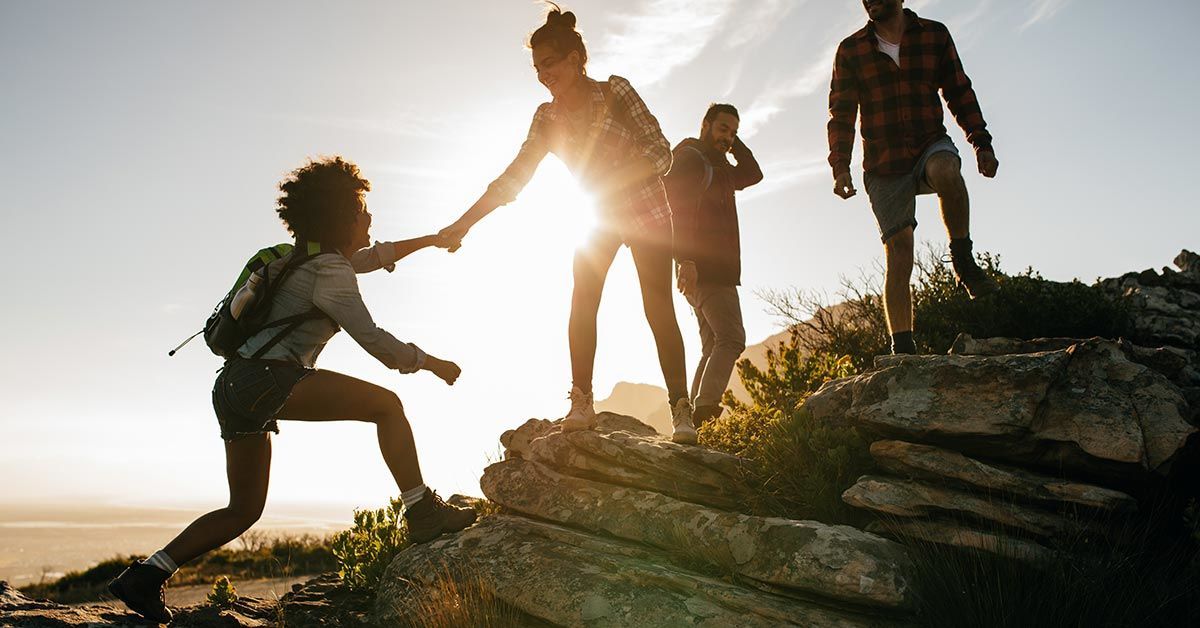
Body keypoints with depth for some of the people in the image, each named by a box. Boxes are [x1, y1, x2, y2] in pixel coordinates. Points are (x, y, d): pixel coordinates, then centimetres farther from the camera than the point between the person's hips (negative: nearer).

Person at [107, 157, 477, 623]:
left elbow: (373, 257, 39)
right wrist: (429, 362, 0)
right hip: (267, 379, -10)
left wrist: (431, 239, 43)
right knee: (386, 404, -8)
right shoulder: (329, 271, -7)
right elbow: (372, 340, -12)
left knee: (243, 510, 16)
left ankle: (146, 574, 14)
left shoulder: (316, 256, 21)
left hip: (234, 387, 10)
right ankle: (423, 514, -10)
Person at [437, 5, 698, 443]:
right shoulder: (547, 117, -6)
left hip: (647, 213, -4)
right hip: (600, 216, 4)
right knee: (582, 302, -9)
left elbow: (661, 152, -20)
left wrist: (611, 180, -35)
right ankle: (581, 403, -3)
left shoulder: (615, 91, -18)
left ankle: (681, 410, -7)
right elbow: (514, 177, -7)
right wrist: (463, 224, -15)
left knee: (658, 308, -11)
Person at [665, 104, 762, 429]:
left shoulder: (716, 168, 26)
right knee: (731, 338, -21)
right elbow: (676, 209, -18)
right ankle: (706, 409, -31)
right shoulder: (689, 158, -5)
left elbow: (752, 174, 30)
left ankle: (696, 419, 2)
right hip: (701, 267, -10)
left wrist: (734, 143, 17)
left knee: (713, 347, 6)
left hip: (715, 270, 10)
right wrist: (685, 260, -29)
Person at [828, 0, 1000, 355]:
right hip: (883, 165, 0)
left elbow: (959, 92, 12)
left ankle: (964, 262, -17)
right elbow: (841, 114, 2)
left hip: (930, 145, 0)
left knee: (946, 170, -37)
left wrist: (981, 142, 3)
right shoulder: (851, 50, 6)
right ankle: (903, 347, -7)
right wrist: (840, 167, -11)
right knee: (898, 252, -8)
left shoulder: (935, 35, 8)